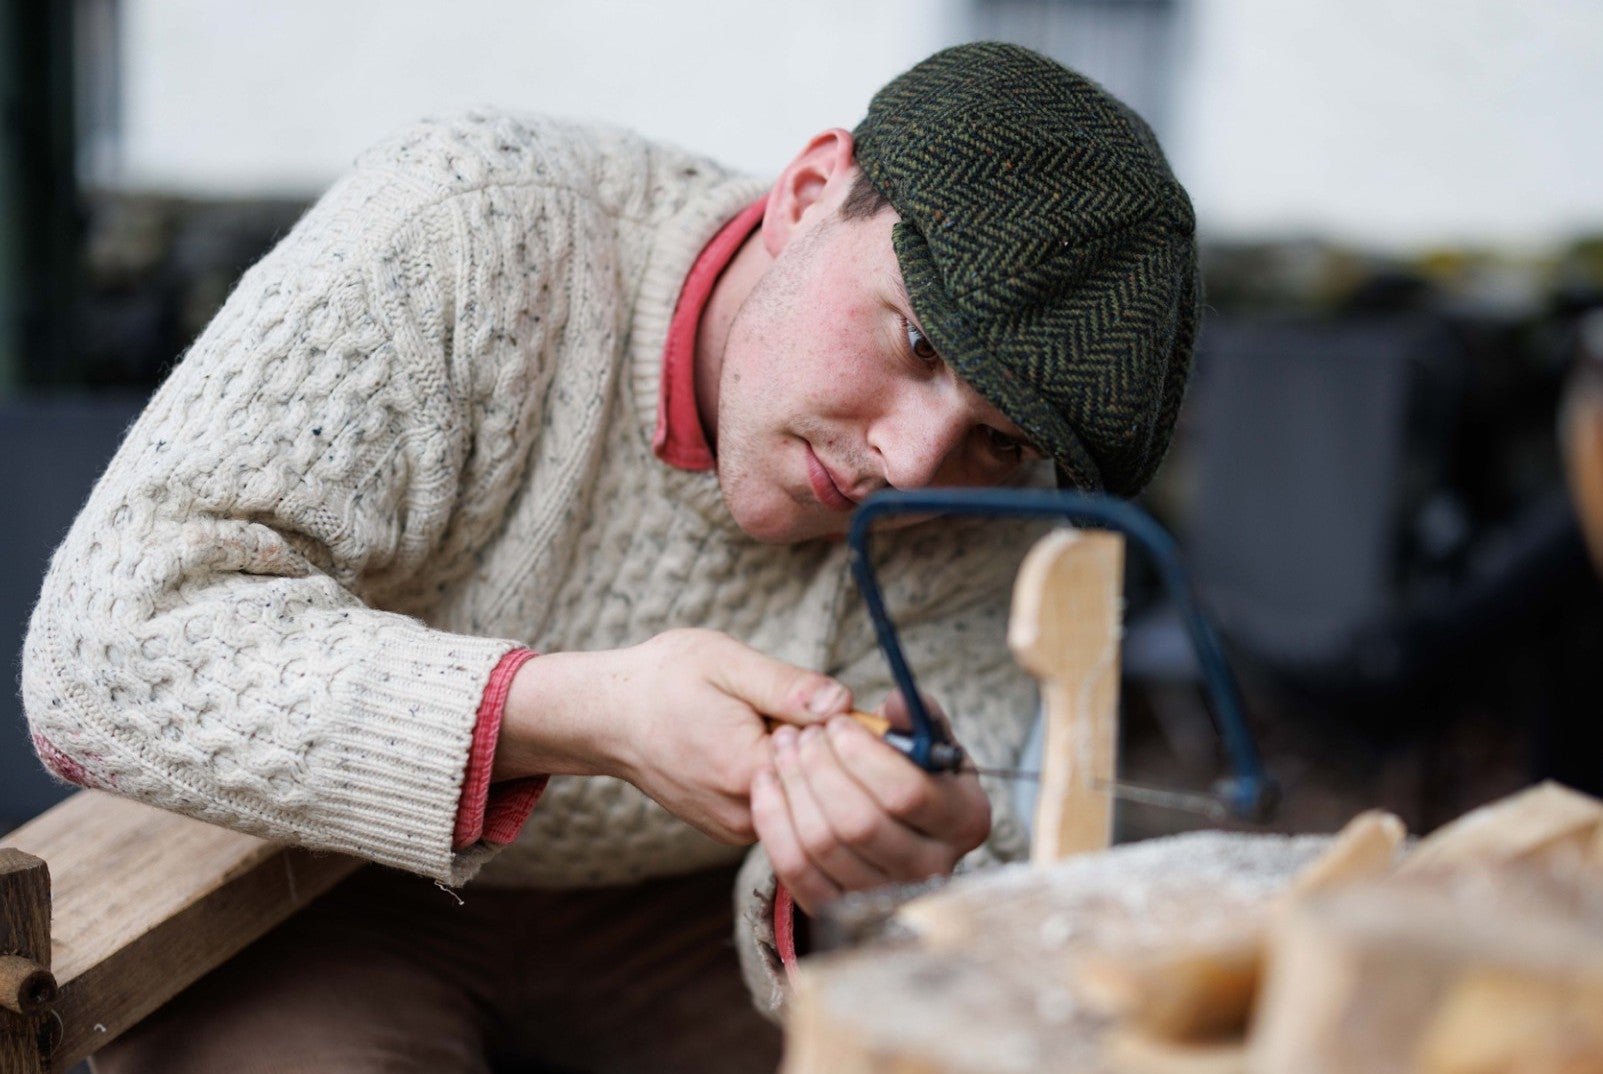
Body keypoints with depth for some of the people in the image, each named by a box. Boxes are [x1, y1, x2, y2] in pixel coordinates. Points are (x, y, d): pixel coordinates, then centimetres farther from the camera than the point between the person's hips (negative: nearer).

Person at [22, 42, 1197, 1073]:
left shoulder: (978, 530, -15)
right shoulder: (472, 224, -25)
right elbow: (104, 655, -31)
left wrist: (886, 882, -41)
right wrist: (579, 712, -41)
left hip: (665, 914, 2)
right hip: (313, 902, -1)